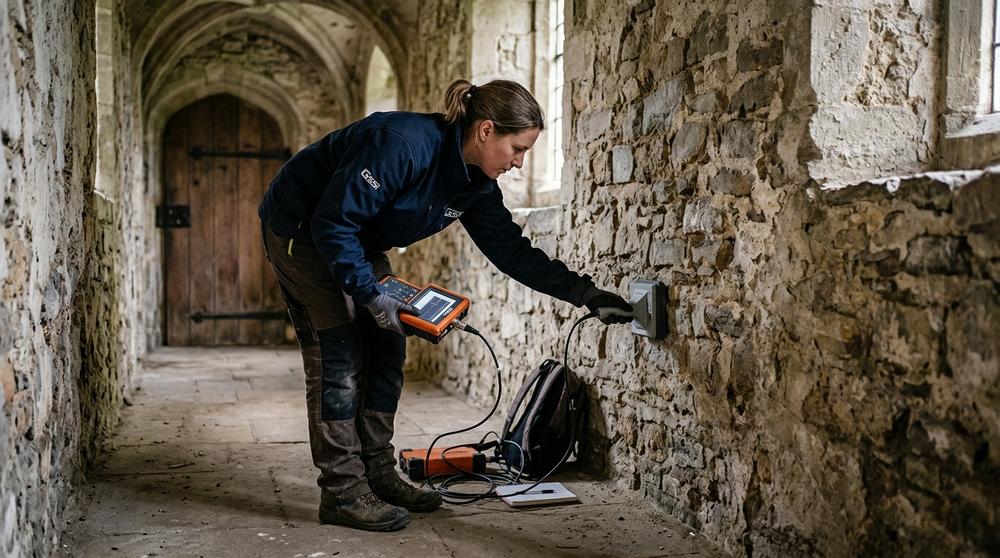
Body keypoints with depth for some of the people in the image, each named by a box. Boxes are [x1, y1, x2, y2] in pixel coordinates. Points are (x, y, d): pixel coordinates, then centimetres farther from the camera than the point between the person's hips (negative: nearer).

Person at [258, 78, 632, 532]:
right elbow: (333, 223, -31)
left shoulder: (476, 184, -7)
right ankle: (342, 493, -3)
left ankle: (378, 476, 14)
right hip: (301, 229, -8)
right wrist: (371, 295, -29)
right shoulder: (403, 144, -33)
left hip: (357, 242, 9)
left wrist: (583, 292, -7)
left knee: (385, 351, 4)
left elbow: (512, 250, -2)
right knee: (339, 356, -11)